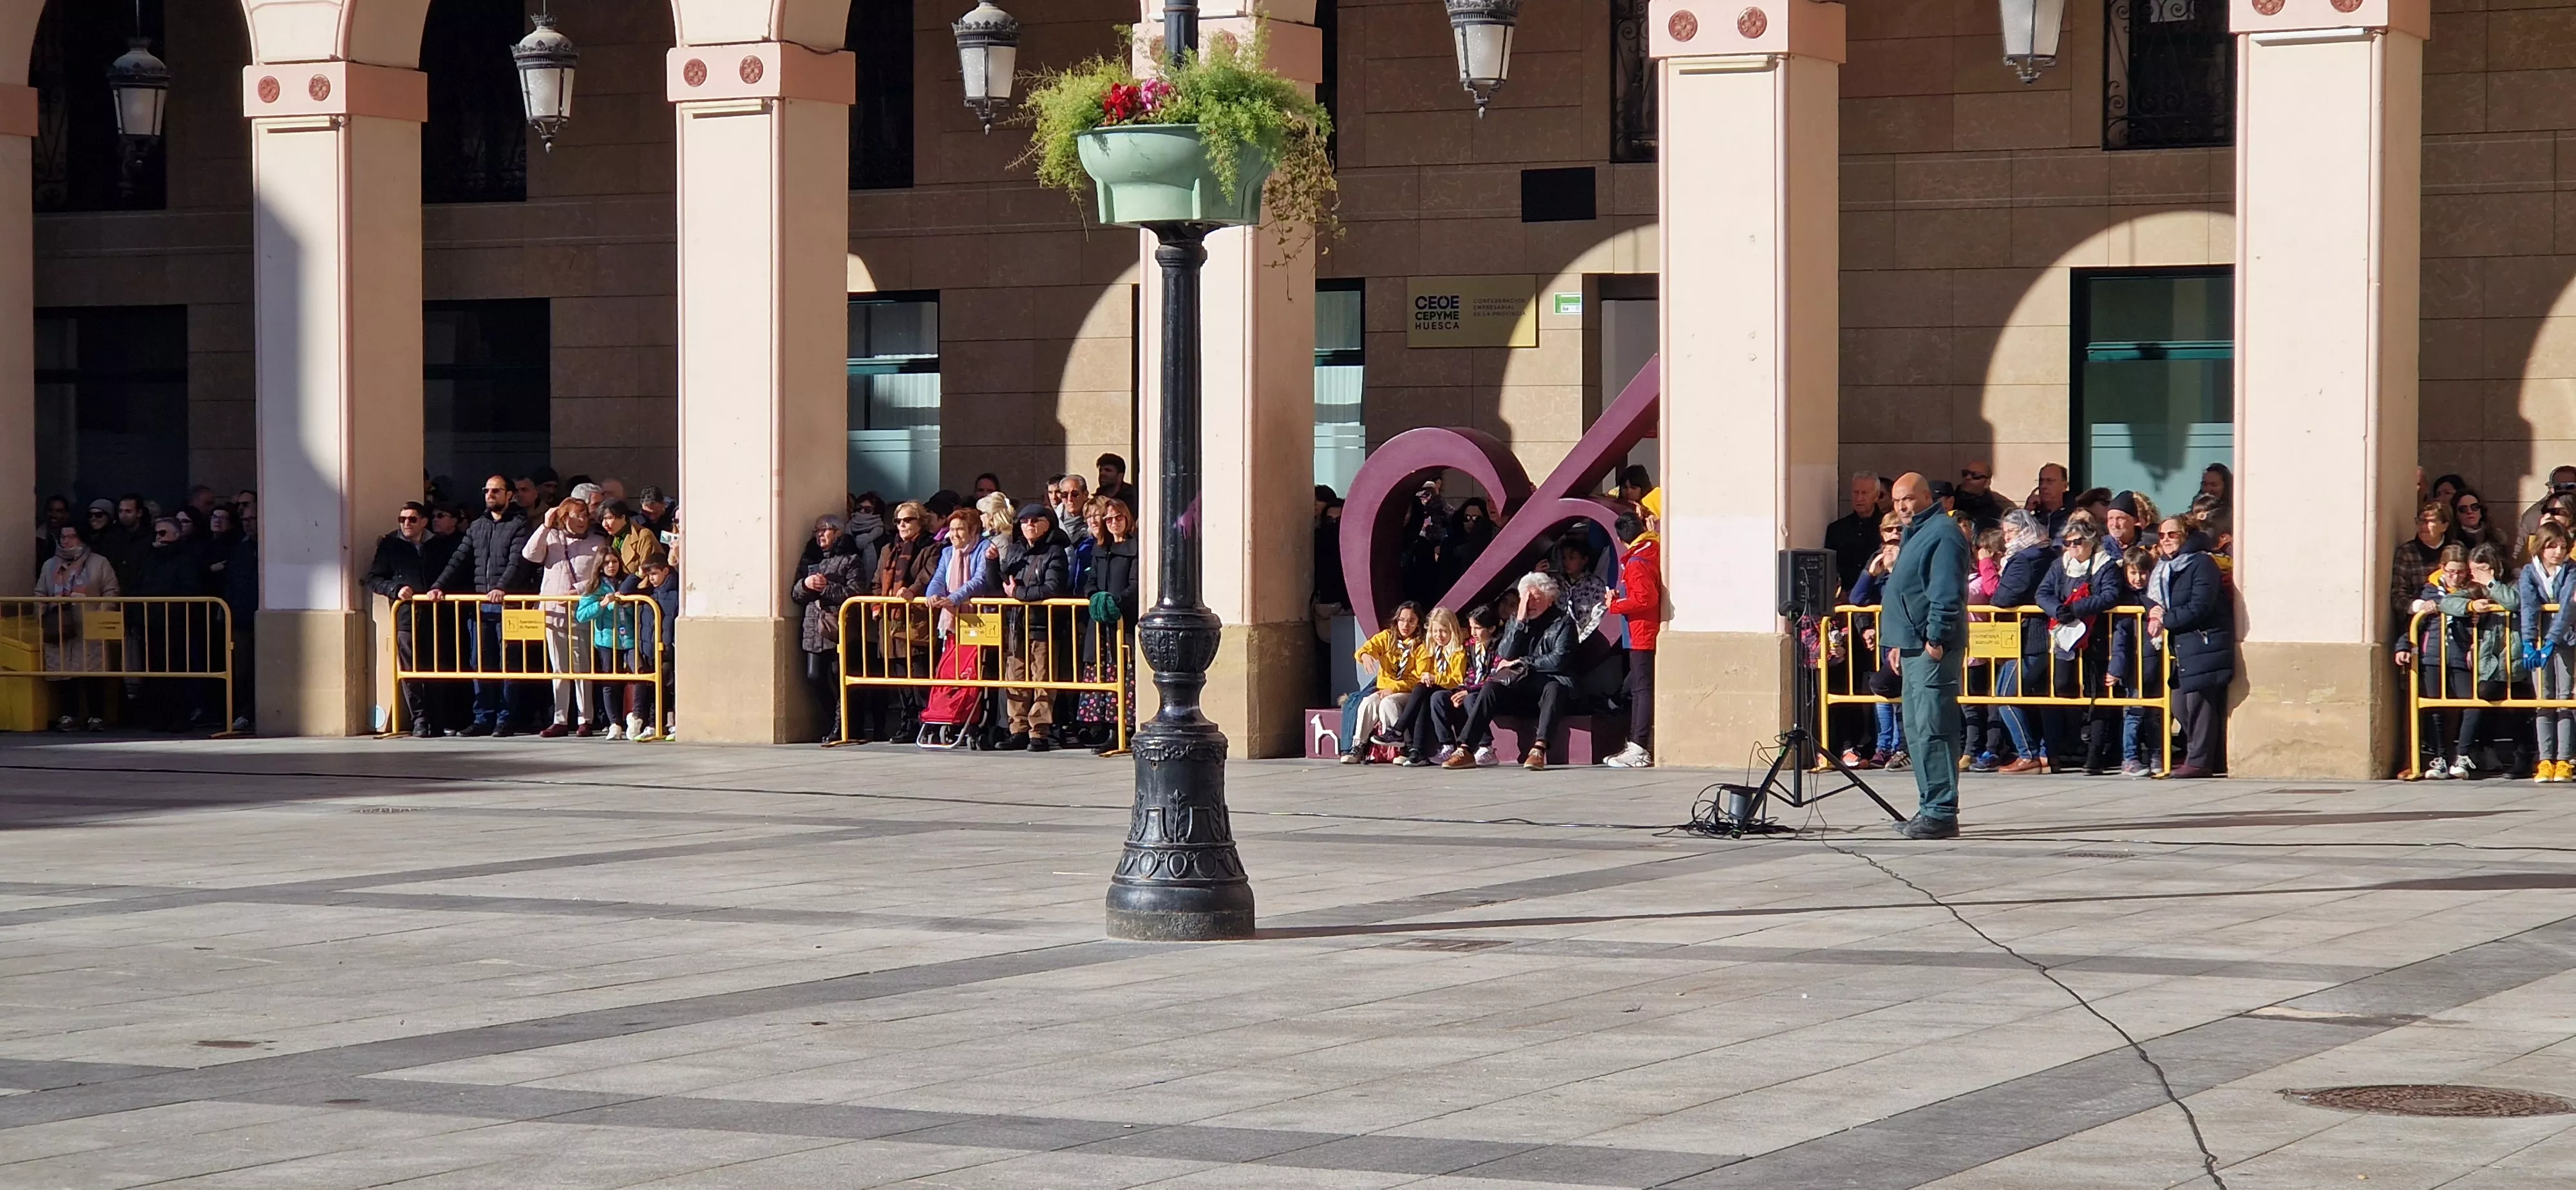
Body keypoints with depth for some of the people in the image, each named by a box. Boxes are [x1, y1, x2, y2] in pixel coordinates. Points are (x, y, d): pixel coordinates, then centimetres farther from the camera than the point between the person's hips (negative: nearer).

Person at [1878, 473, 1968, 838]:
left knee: (1932, 730, -12)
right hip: (1913, 648, 11)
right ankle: (1930, 809, 18)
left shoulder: (1942, 534, -11)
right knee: (1917, 731, 13)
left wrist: (1935, 639, -21)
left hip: (1933, 649, -11)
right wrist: (1899, 643, 26)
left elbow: (1946, 594, -19)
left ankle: (1942, 814, -13)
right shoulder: (1915, 534, 22)